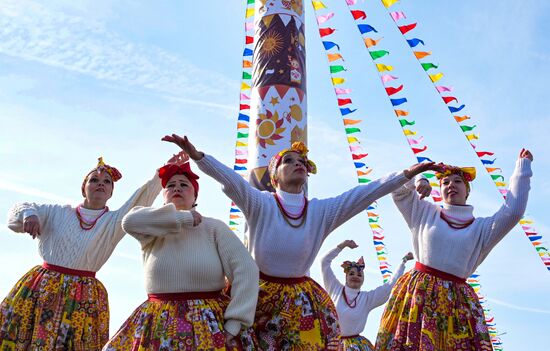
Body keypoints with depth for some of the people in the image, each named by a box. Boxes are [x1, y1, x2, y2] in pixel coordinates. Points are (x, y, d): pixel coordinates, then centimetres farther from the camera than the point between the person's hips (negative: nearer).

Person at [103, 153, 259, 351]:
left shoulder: (214, 228, 0)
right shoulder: (153, 232, 5)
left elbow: (245, 269, -7)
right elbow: (130, 221, -18)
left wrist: (234, 323, -13)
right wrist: (183, 218, -14)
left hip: (210, 327, -1)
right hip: (159, 329, 1)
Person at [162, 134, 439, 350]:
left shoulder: (323, 211, 3)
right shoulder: (260, 204, -5)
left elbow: (365, 193, -2)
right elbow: (230, 179, -20)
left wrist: (407, 174, -8)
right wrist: (196, 154, -36)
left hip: (302, 303, 3)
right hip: (259, 296, -2)